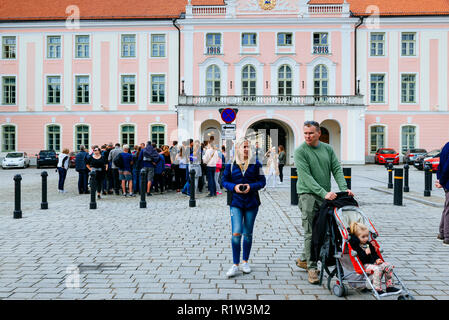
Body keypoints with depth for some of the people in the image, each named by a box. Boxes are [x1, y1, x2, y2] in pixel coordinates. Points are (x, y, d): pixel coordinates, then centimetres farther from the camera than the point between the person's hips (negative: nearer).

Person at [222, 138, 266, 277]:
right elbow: (225, 181, 7)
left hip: (252, 203, 1)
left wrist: (251, 186, -14)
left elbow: (262, 181, 3)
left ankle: (245, 262, 26)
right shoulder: (230, 164, 2)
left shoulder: (255, 163, 2)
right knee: (236, 233, -10)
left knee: (248, 234, 9)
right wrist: (234, 187, -13)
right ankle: (235, 264, 3)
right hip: (236, 203, -1)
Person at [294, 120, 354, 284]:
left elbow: (337, 169, 7)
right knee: (311, 232, -6)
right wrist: (324, 193, -25)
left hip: (326, 196, 6)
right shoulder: (300, 151, -7)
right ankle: (311, 267, 6)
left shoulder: (328, 149, 11)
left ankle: (303, 259, 28)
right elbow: (306, 177, -16)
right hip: (308, 194, -5)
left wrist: (344, 188, -10)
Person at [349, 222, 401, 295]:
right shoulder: (355, 245, -6)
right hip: (364, 264, -8)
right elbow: (358, 256, -18)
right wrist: (365, 253, -21)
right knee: (377, 269, -33)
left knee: (388, 266, -3)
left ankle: (389, 286, 4)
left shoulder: (368, 244, 18)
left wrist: (377, 259, 5)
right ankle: (377, 289, -24)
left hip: (373, 262, 8)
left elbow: (374, 253, 22)